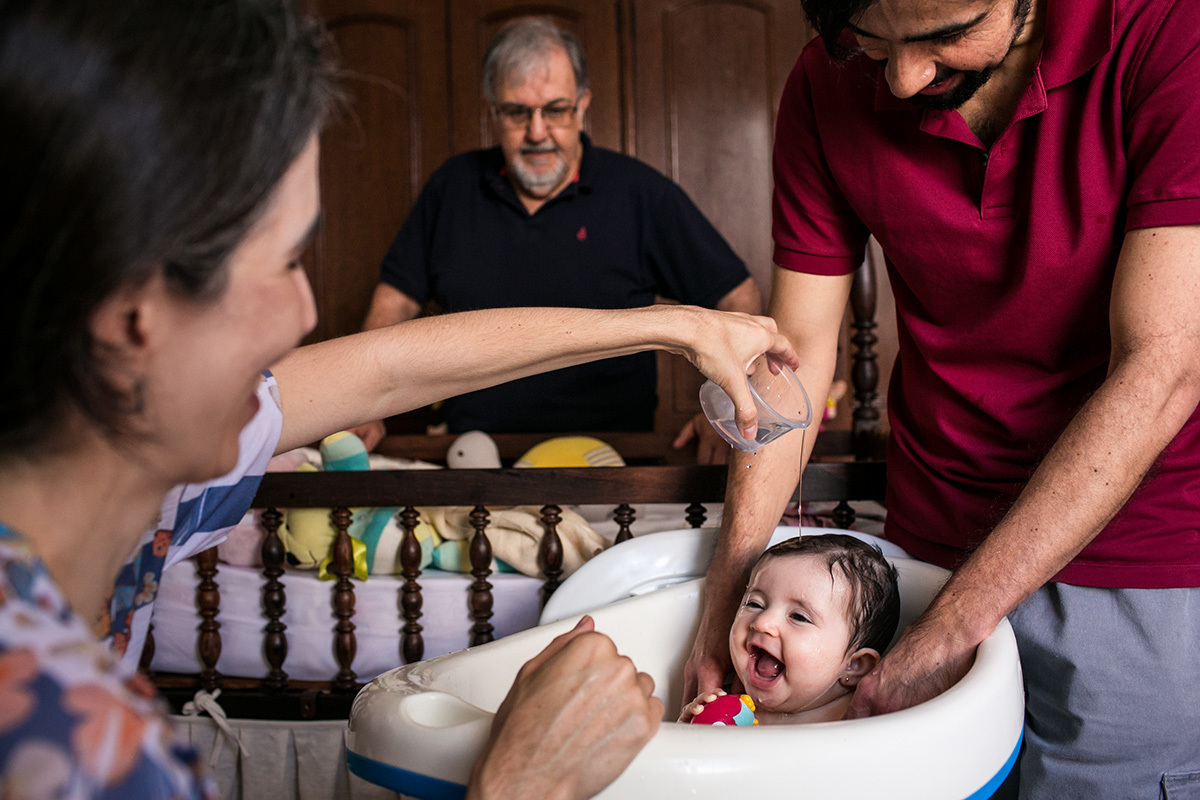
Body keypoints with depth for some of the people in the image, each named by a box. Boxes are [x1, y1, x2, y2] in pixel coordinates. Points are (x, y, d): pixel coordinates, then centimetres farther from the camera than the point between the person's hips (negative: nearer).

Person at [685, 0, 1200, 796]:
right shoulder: (827, 88, -8)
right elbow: (797, 348, -1)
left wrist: (952, 628, -25)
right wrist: (730, 588, -8)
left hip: (1134, 555, -3)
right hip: (936, 538, 3)